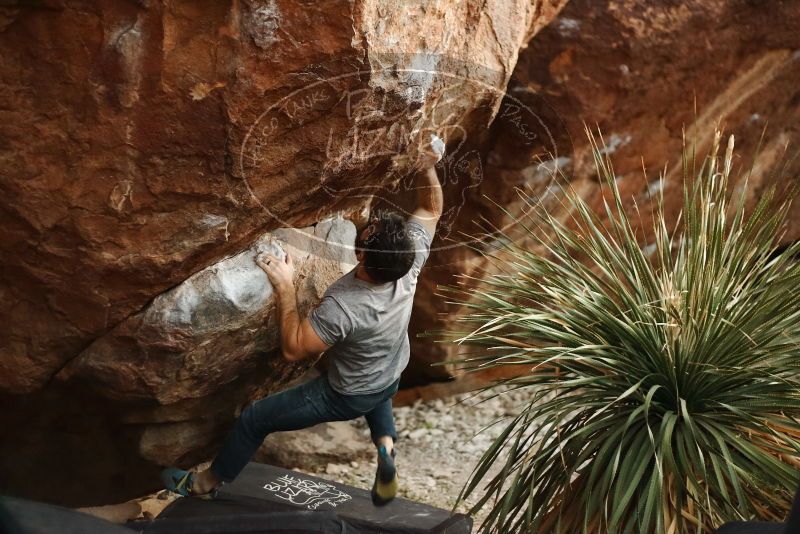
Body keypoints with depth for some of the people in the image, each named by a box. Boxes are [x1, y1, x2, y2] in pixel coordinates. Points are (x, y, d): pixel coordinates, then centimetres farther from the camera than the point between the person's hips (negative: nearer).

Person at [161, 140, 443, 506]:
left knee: (253, 419, 12)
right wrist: (428, 169, -23)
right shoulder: (411, 260, -27)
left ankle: (206, 483, 34)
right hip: (392, 381, 5)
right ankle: (386, 447, 19)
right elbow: (431, 210, -9)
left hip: (346, 398, -5)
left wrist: (285, 288, -29)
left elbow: (293, 349, -28)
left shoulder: (343, 306, -42)